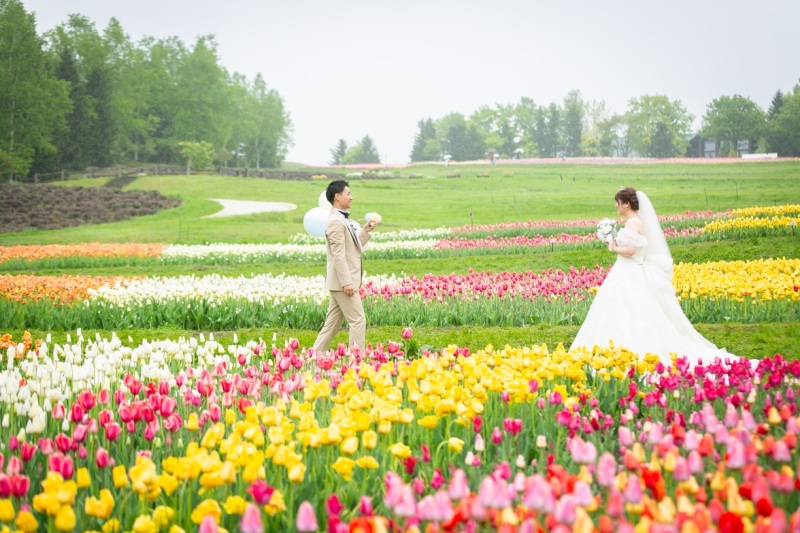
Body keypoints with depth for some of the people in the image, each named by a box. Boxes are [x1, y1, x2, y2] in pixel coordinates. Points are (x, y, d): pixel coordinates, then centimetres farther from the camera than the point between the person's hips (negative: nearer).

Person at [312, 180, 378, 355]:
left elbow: (353, 248, 21)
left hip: (342, 282, 10)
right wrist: (346, 282, -23)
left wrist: (365, 231, 14)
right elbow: (338, 255, -20)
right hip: (343, 281, -10)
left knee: (333, 323, 12)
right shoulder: (336, 222, -15)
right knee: (358, 321, -8)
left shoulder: (343, 220, 17)